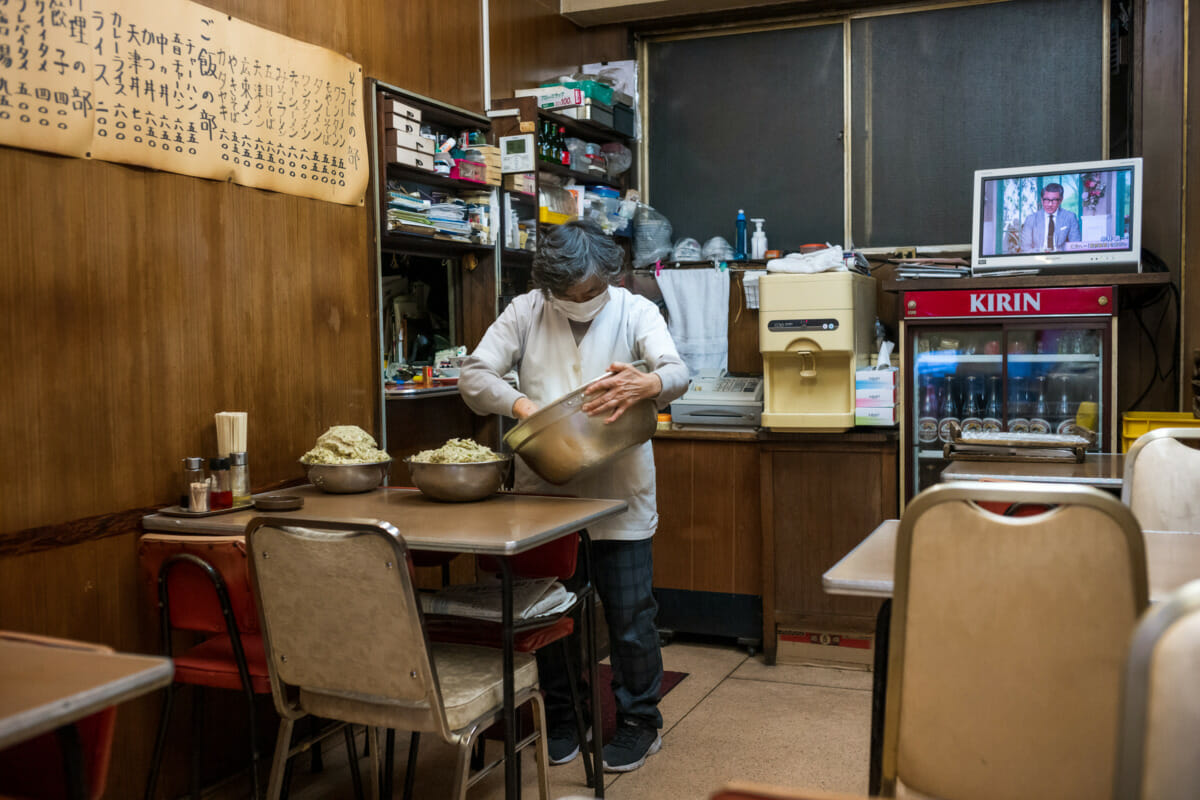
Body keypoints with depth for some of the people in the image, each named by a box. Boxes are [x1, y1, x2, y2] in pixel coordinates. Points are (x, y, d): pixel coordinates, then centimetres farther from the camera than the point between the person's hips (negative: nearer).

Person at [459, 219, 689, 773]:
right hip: (545, 486, 2)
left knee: (629, 612, 4)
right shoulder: (524, 313, 1)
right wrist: (522, 404, -25)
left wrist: (645, 386, -42)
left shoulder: (635, 312, -3)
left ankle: (639, 721, 25)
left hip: (618, 488, -2)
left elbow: (677, 372, -18)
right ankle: (561, 718, 32)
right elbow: (473, 375, -6)